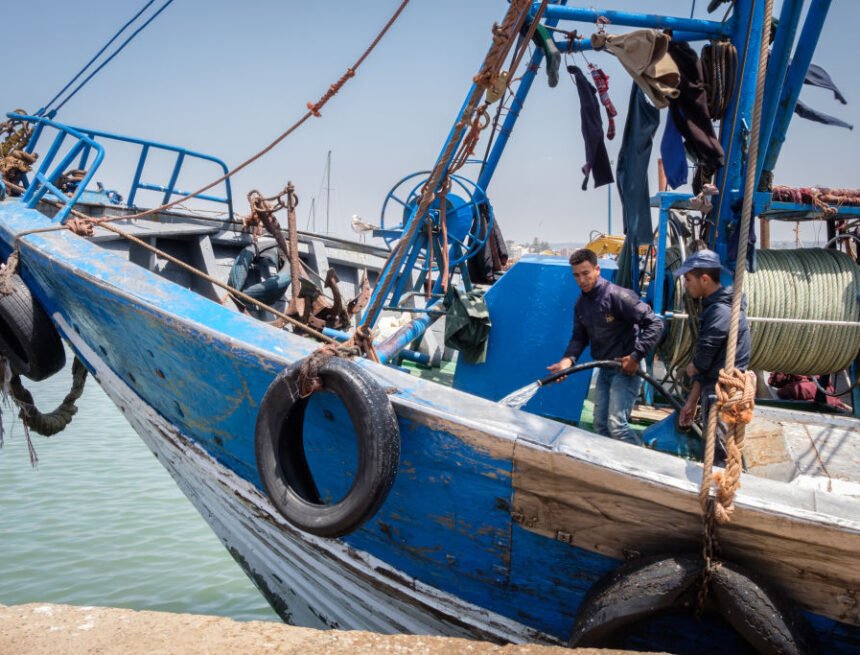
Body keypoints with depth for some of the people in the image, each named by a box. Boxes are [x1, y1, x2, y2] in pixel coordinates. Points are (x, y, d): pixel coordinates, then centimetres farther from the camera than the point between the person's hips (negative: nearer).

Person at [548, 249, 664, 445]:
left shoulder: (617, 295, -20)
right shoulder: (581, 304, 5)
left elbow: (654, 323, -20)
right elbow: (580, 337, 7)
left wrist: (636, 356, -24)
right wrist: (568, 359, -13)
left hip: (626, 368, -8)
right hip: (604, 368, 8)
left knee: (617, 424, -14)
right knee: (600, 424, 13)